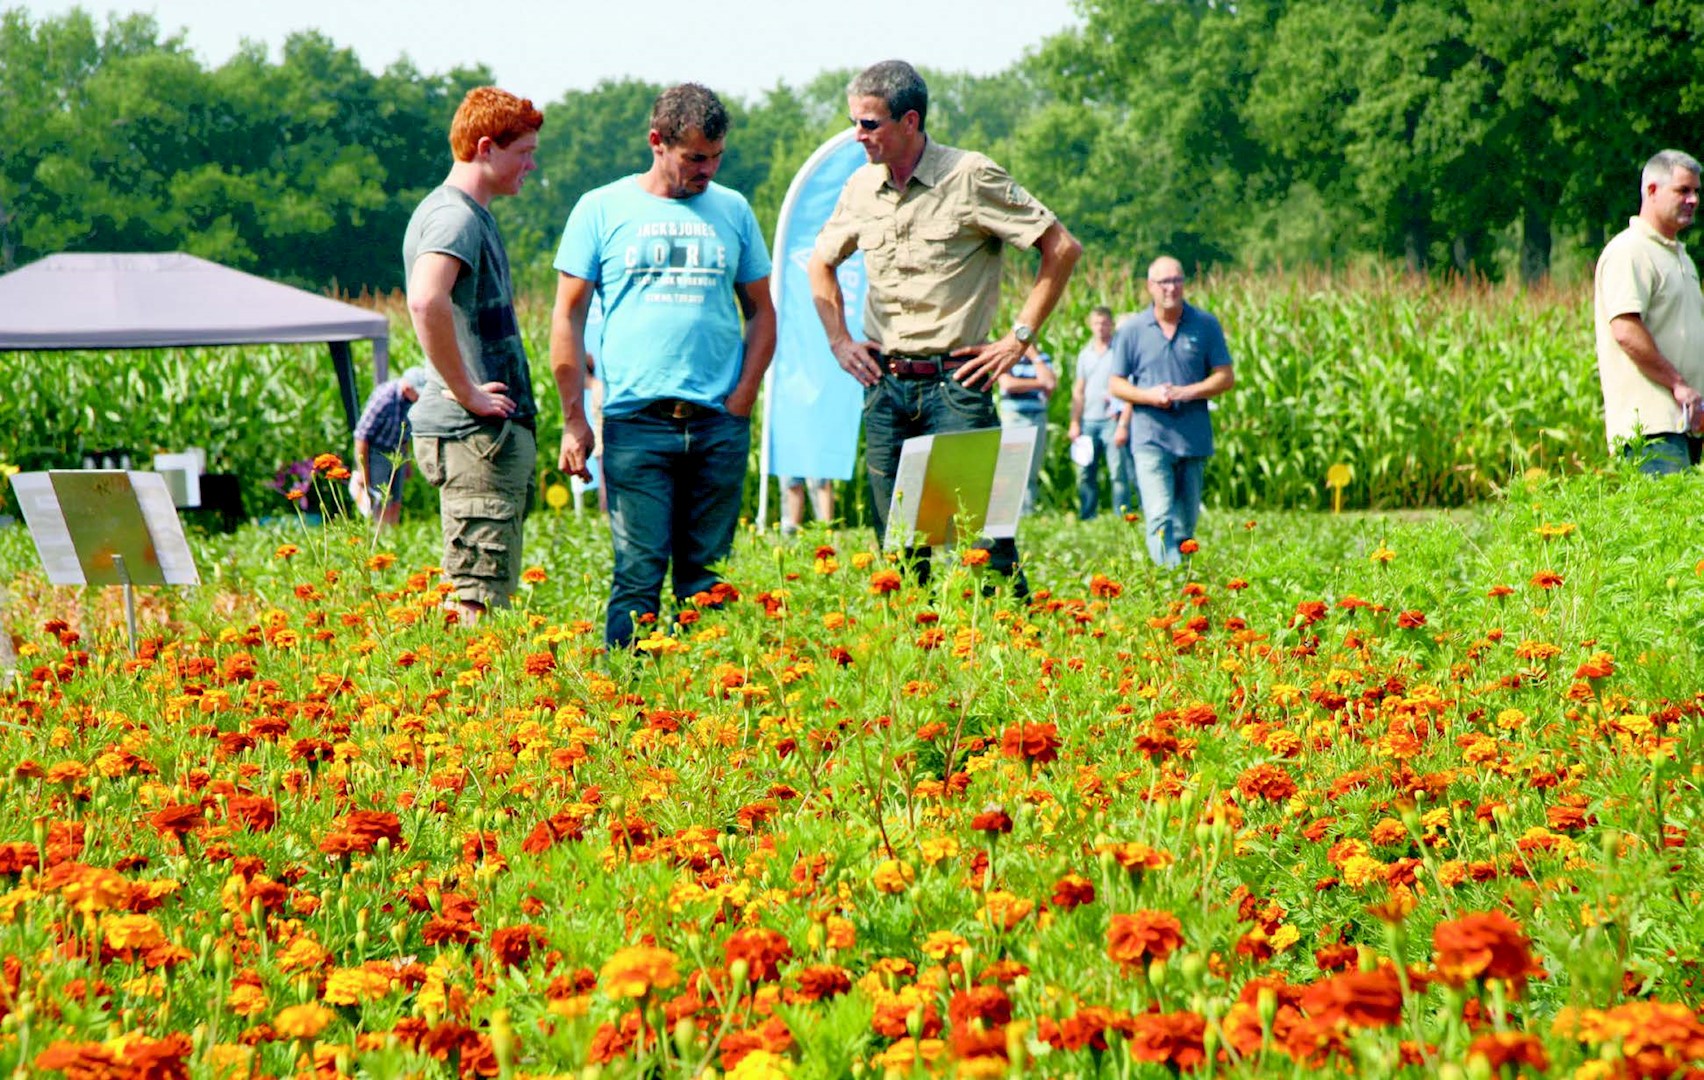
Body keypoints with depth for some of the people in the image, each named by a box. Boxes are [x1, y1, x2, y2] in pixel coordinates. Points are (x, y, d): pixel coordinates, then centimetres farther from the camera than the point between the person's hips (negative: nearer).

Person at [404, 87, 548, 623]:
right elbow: (426, 303, -33)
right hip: (474, 437, -10)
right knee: (477, 601, -10)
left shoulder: (476, 215, 19)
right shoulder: (454, 217, -14)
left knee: (489, 593, 13)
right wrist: (466, 393, -24)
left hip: (499, 433, 10)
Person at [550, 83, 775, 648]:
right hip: (636, 422, -3)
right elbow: (568, 316, 5)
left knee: (705, 579, 4)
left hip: (719, 425, 3)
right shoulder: (602, 209, 5)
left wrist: (743, 397, 3)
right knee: (639, 574, -8)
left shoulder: (733, 210, 13)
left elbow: (761, 312, 18)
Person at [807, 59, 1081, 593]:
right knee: (895, 544, 7)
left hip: (954, 382, -5)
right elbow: (821, 263, 28)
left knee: (981, 533, -9)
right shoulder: (861, 187, 9)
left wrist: (1019, 337, -7)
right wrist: (839, 340, 15)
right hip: (883, 384, 5)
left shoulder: (971, 177, -8)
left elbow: (1062, 248, -6)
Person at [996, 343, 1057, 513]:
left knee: (1032, 472, -1)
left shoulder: (1043, 358, 15)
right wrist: (1038, 383, -2)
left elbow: (1050, 383, -1)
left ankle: (1027, 512, 0)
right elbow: (1008, 384, -8)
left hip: (1037, 418, 3)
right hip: (1013, 416, -3)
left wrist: (1034, 357, 0)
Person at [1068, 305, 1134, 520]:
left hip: (1113, 420, -5)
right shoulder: (1085, 354, 16)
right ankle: (1086, 518, 9)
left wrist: (1123, 424, -11)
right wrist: (1074, 423, 11)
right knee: (1085, 474, 3)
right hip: (1089, 421, 5)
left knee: (1119, 472, -7)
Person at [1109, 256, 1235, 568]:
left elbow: (1225, 377, 4)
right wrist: (1149, 395, -13)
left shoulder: (1205, 325, 3)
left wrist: (1187, 392, -13)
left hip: (1194, 437, 2)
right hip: (1150, 438, -2)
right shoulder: (1132, 331, 2)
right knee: (1159, 518, -15)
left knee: (1186, 522, 11)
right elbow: (1116, 384, 7)